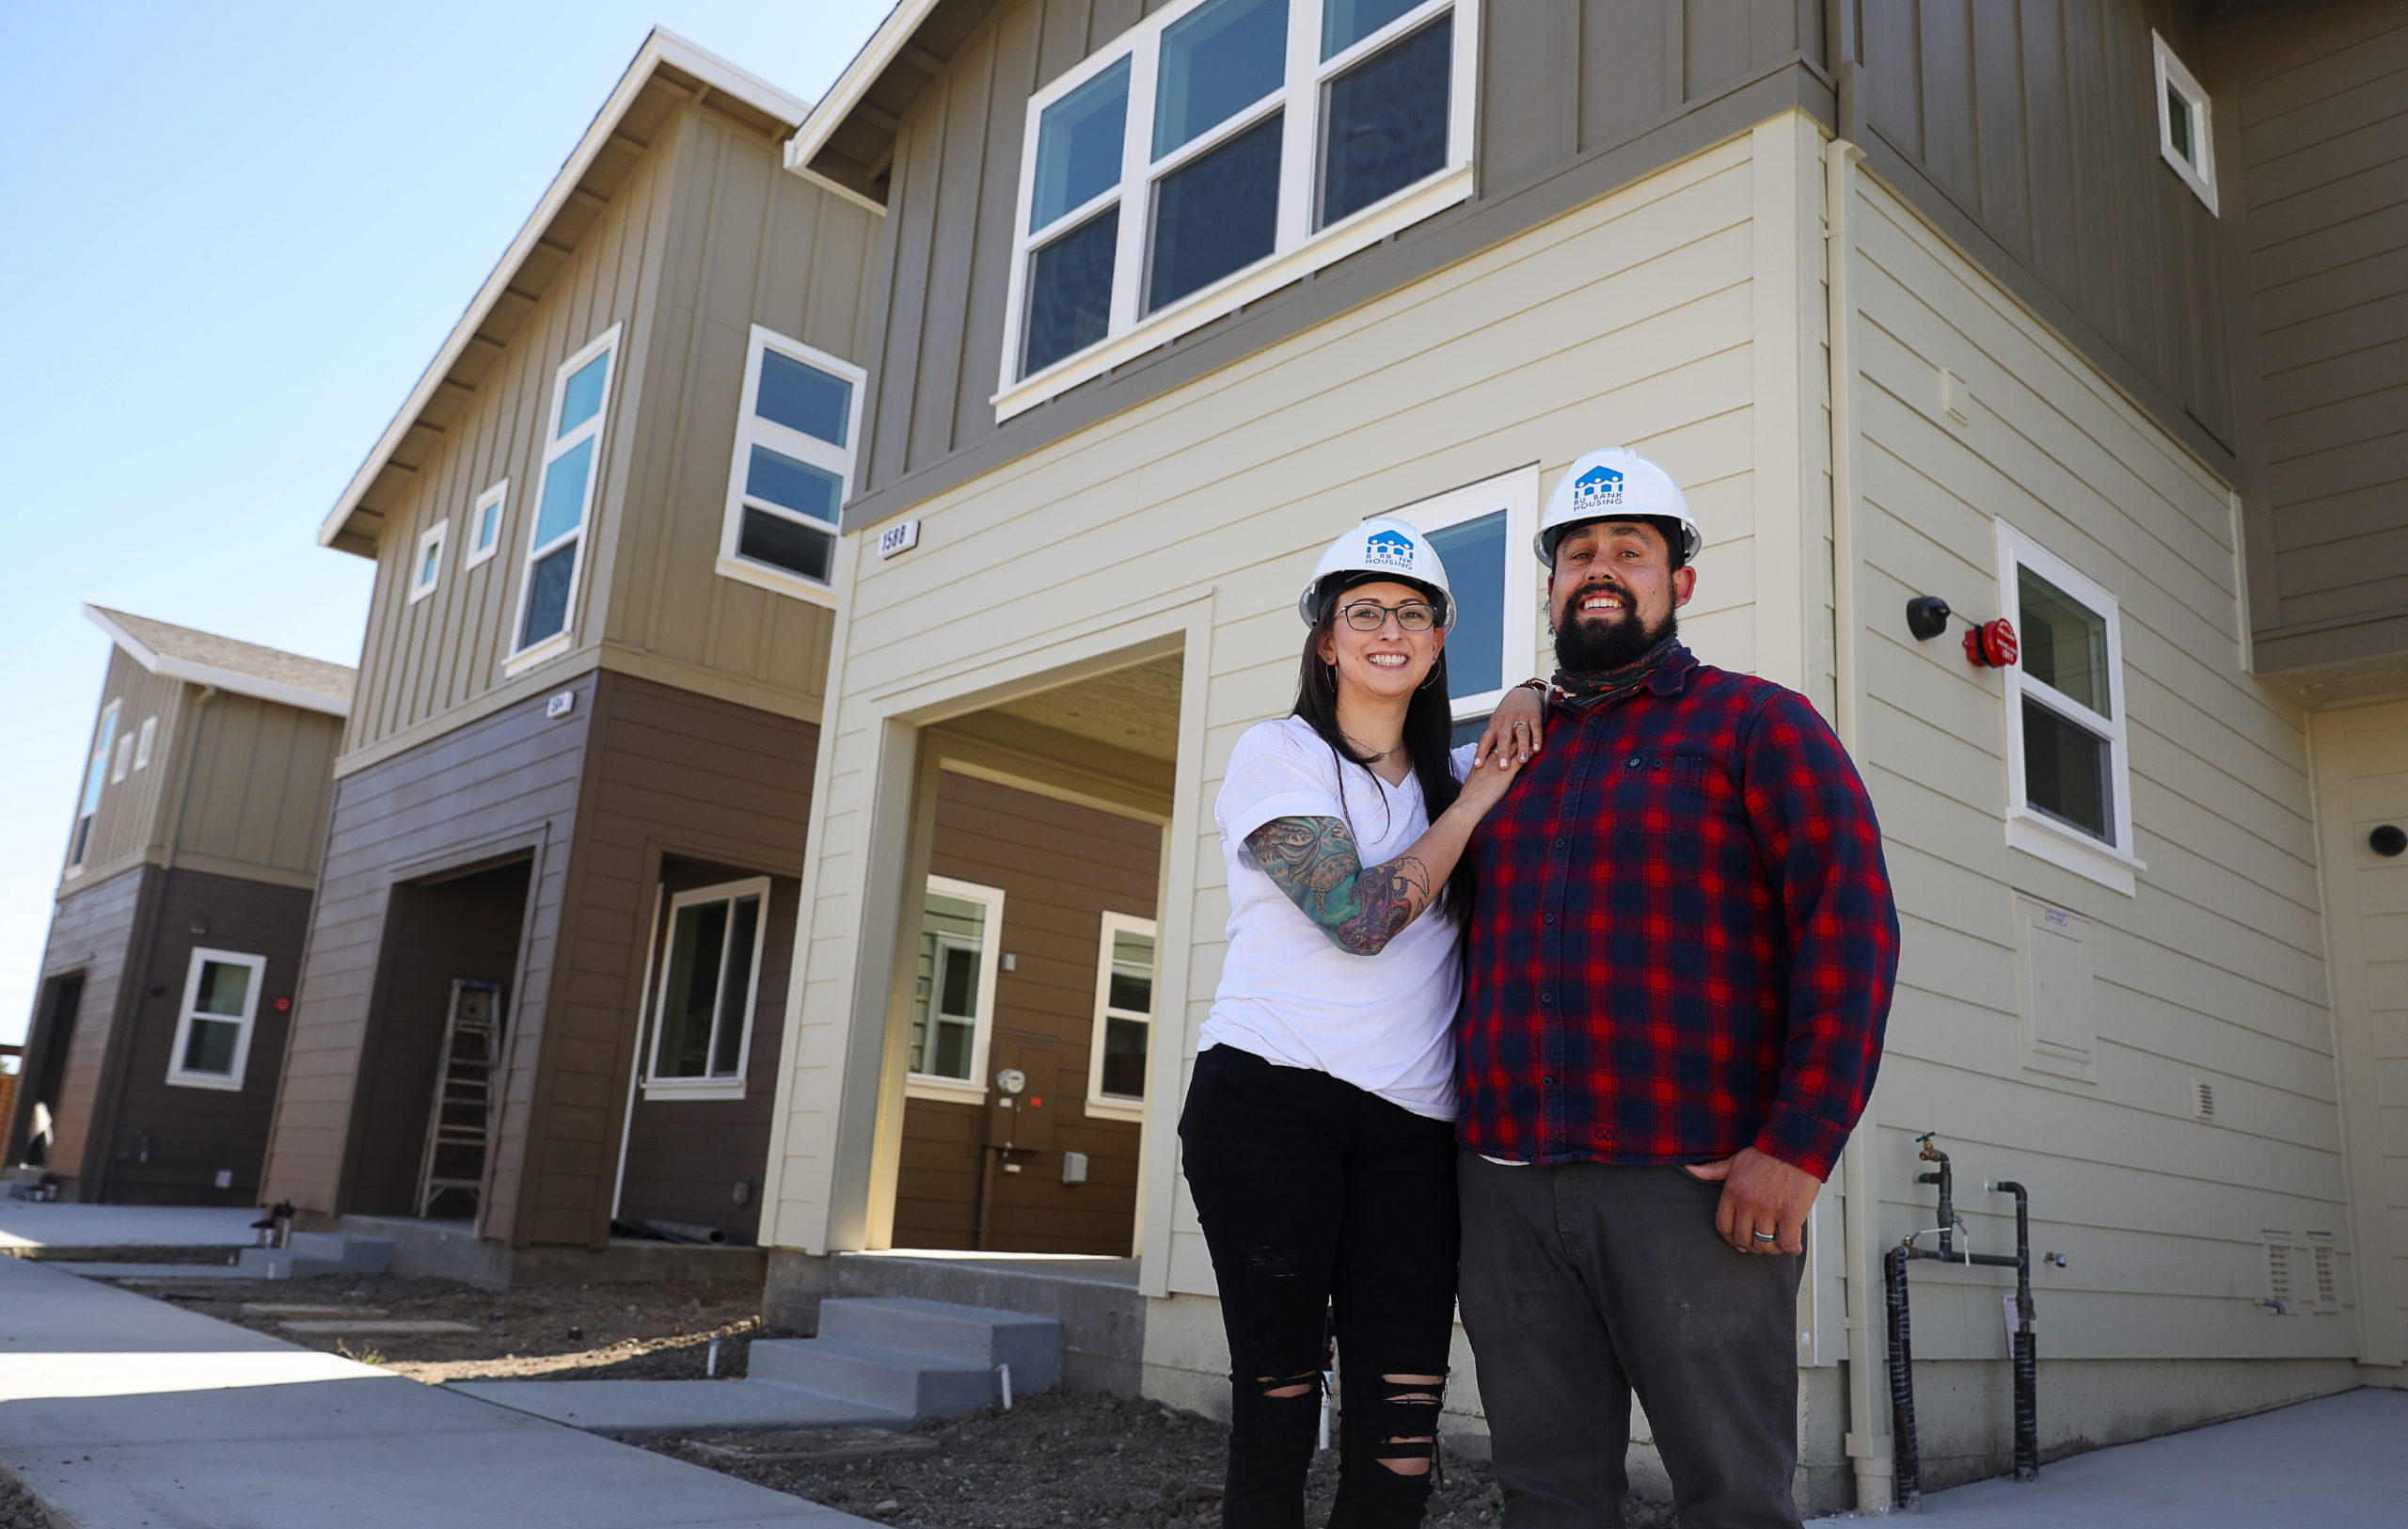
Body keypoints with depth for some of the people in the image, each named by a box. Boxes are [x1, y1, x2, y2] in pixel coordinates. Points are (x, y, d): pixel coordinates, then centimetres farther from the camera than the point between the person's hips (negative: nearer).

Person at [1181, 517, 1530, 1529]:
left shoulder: (1454, 777, 18)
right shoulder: (1276, 754, 3)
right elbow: (1362, 914, -10)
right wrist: (1480, 797, -2)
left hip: (1410, 1124, 4)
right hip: (1269, 1102, -4)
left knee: (1401, 1431, -4)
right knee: (1276, 1406, -1)